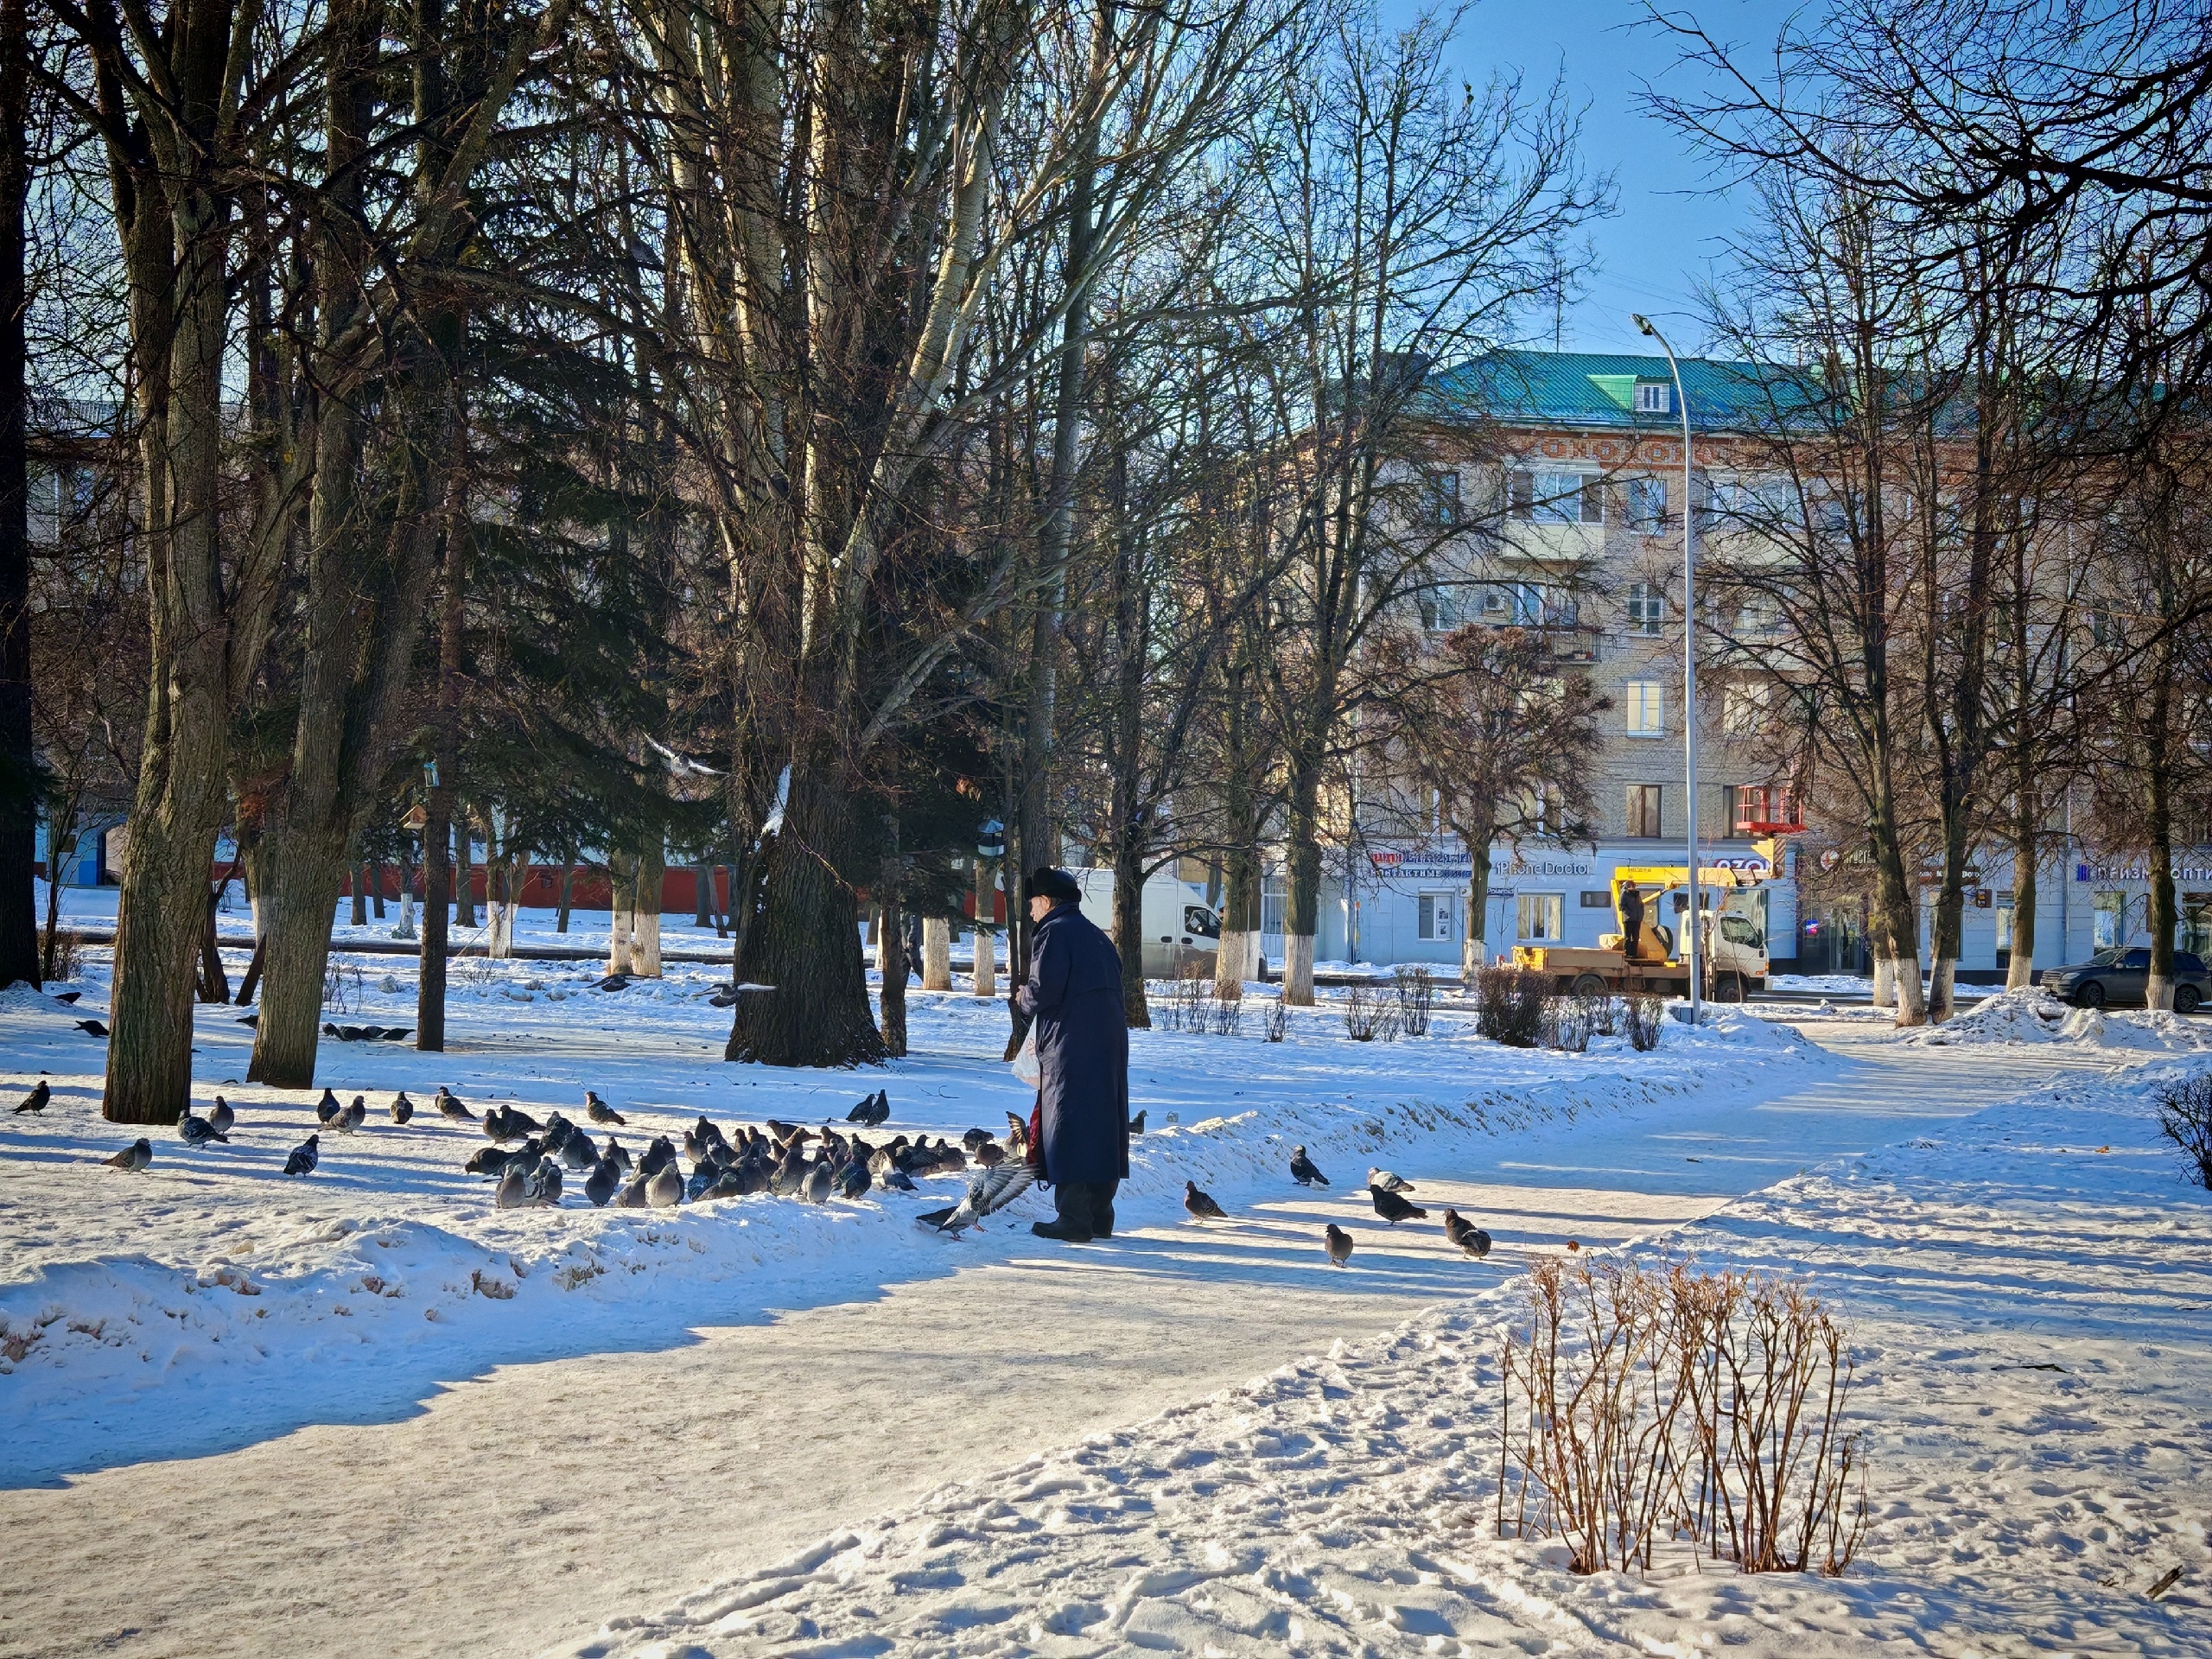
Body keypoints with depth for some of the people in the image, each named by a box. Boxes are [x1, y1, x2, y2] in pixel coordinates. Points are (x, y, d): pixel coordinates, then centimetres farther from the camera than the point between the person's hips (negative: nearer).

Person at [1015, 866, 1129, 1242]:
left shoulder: (1053, 933, -7)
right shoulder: (1096, 935, 20)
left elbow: (1044, 988, -18)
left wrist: (1024, 998, 4)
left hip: (1071, 1046, -8)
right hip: (1110, 1042, 9)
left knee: (1067, 1130, -6)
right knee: (1103, 1126, 11)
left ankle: (1074, 1221, -9)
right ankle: (1100, 1218, 15)